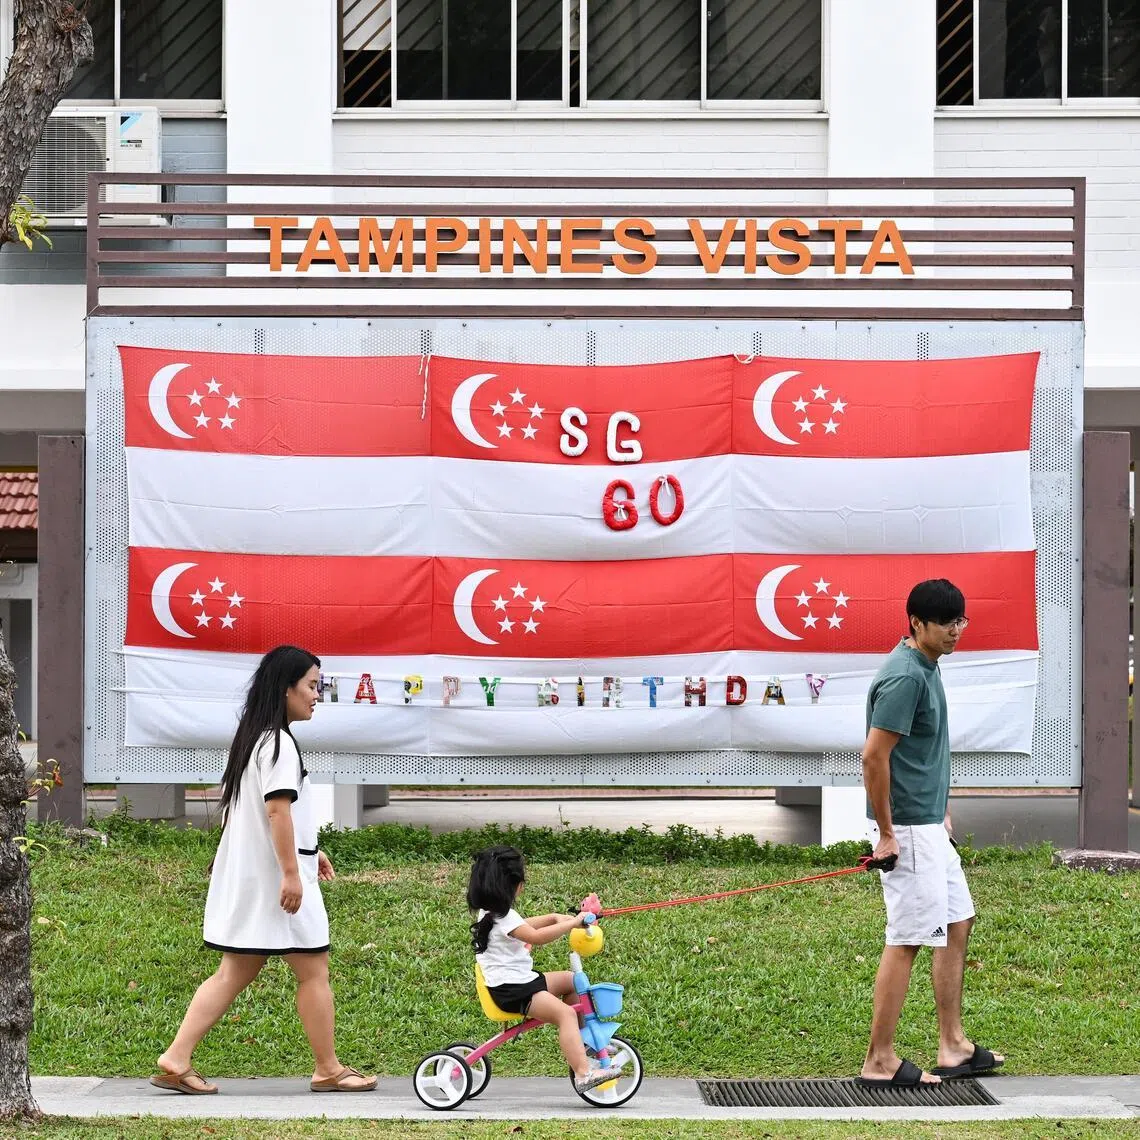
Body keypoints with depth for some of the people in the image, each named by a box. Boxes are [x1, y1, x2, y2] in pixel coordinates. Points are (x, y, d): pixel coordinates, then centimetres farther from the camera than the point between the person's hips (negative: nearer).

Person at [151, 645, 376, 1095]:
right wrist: (291, 872, -24)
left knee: (236, 972, 10)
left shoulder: (253, 738, 15)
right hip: (274, 878, -10)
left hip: (245, 879, 10)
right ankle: (328, 1071, 10)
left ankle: (176, 1061, 4)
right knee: (313, 971, 2)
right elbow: (277, 809, -23)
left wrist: (307, 852, 28)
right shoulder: (279, 742, -15)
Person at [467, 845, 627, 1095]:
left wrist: (554, 918, 23)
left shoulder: (489, 912, 15)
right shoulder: (503, 917, -18)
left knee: (572, 980, 18)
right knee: (565, 1013, -26)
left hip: (521, 980, 11)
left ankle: (579, 1040, 21)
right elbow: (535, 937, -32)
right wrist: (572, 923, -27)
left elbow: (523, 927, 32)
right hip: (511, 991, -11)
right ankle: (583, 1074, -39)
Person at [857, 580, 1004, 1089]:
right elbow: (874, 756, -24)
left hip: (931, 826, 10)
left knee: (957, 924, 16)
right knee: (907, 940, -6)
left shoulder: (928, 668, 11)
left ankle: (952, 1046, 24)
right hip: (907, 830, -10)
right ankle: (880, 1061, 0)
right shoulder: (904, 677, -20)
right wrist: (887, 835, -20)